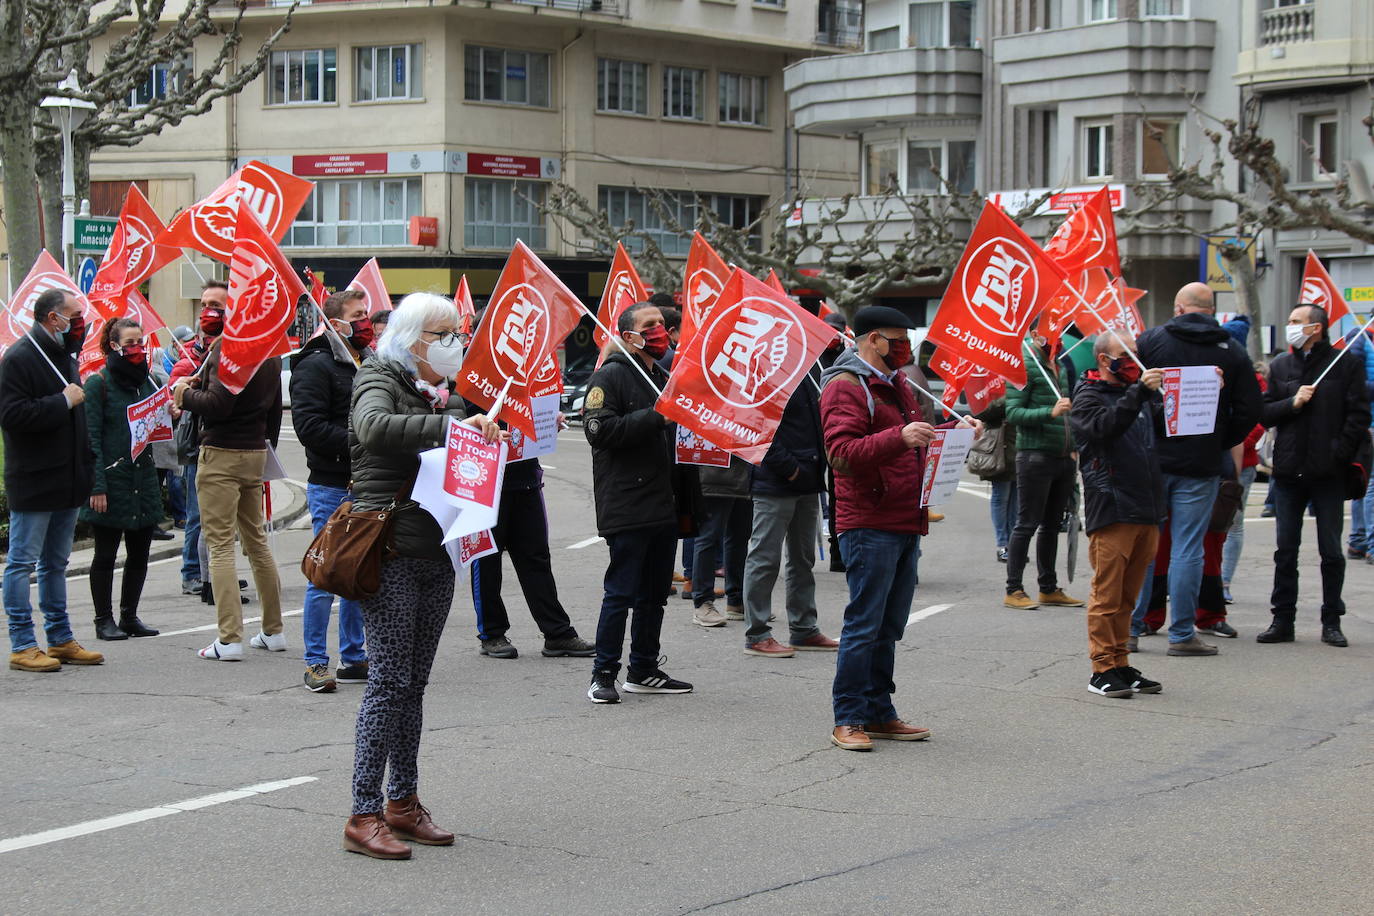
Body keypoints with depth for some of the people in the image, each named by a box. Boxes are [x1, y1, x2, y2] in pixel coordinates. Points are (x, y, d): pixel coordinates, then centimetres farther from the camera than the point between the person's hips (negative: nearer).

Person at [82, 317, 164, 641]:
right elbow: (91, 438, -11)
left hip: (143, 479, 6)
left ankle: (129, 615, 20)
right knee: (105, 555, 3)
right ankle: (104, 619, 11)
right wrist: (97, 486, -18)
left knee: (139, 554, 9)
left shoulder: (146, 381, 13)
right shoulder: (98, 383, -6)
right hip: (111, 480, -6)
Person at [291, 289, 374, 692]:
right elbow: (309, 425, -19)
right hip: (331, 488, -8)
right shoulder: (316, 365, -9)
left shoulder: (370, 363, 17)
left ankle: (353, 658, 20)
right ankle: (316, 664, 2)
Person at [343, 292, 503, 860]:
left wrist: (490, 438, 6)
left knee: (415, 682, 11)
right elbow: (374, 427, -28)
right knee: (390, 681, -9)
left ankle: (403, 803, 20)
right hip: (391, 552, -7)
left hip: (437, 555, 7)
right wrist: (452, 425, -36)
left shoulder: (448, 394, 17)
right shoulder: (380, 381, -5)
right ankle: (364, 816, -5)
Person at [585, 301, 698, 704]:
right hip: (626, 508, -8)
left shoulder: (662, 378, 21)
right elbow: (600, 430, -20)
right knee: (621, 593, -6)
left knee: (655, 594, 13)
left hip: (664, 507, 8)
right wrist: (654, 417, -21)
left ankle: (643, 670, 22)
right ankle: (603, 674, 1)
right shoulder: (610, 376, -6)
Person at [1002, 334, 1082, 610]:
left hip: (1063, 459, 8)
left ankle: (1049, 588, 20)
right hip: (1035, 456, -8)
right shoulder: (1025, 365, -8)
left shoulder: (1061, 367, 17)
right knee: (1027, 524, -5)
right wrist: (1050, 412, -27)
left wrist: (1072, 448, 18)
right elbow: (1013, 413, -16)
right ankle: (1013, 590, 0)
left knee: (1052, 525, 13)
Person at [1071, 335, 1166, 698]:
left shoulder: (1140, 394, 22)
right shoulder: (1089, 396, -1)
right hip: (1111, 508, -7)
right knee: (1107, 592, -5)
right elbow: (1105, 426, -21)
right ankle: (1103, 668, 0)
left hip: (1146, 508, 7)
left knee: (1128, 593, 12)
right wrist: (1138, 391, -28)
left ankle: (1121, 664, 17)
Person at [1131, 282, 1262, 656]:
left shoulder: (1151, 339, -2)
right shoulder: (1232, 352, 2)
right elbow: (1248, 411, 1)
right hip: (1200, 467, 0)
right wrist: (1218, 444, 11)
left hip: (1151, 460, 0)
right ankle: (1182, 634, 5)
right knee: (1187, 549, 3)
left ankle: (1131, 626, 11)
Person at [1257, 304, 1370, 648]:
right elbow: (1264, 413, 8)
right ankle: (1283, 621, 12)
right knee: (1285, 549, 6)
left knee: (1331, 551, 4)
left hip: (1328, 474, -3)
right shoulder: (1280, 365, 11)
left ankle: (1331, 622, 12)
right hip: (1289, 471, 3)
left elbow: (1360, 414, -4)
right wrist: (1292, 402, -9)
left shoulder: (1346, 365, 0)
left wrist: (1340, 452, -13)